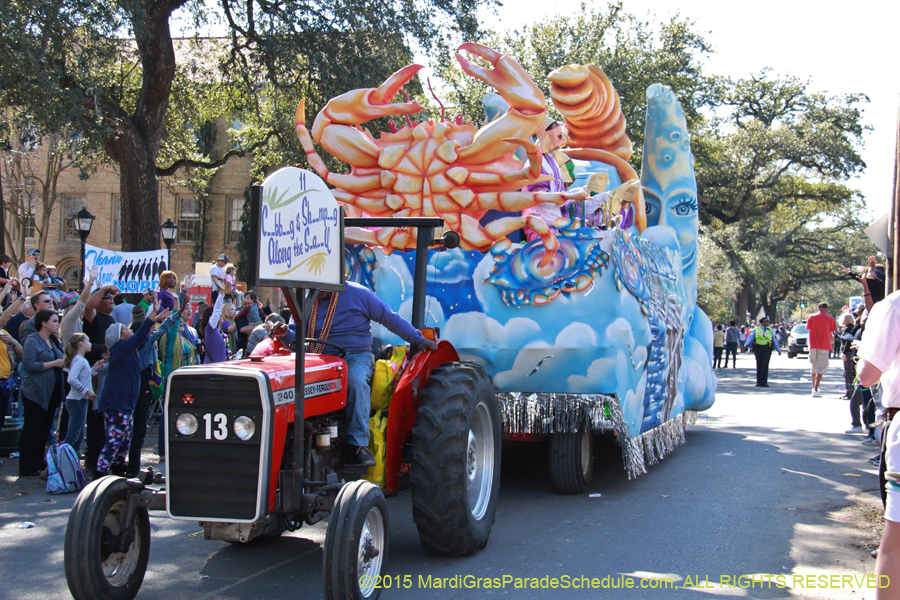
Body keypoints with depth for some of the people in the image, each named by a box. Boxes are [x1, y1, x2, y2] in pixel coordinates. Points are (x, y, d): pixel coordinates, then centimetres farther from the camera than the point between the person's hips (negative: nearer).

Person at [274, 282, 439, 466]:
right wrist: (285, 332, -12)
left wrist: (419, 339, 1)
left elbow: (391, 318, 4)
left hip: (356, 356, -3)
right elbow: (295, 334, 12)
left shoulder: (358, 294, 1)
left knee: (356, 380, -38)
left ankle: (358, 445, -37)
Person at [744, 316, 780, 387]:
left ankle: (763, 382, -11)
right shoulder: (756, 330, 10)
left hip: (767, 349, 0)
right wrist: (747, 344, -18)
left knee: (765, 365, -10)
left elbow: (774, 341, 20)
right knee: (759, 365, 3)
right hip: (758, 348, 0)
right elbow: (750, 337, 0)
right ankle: (758, 382, 11)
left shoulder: (770, 330, 17)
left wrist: (778, 349, 15)